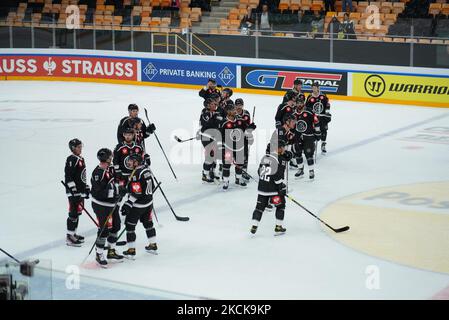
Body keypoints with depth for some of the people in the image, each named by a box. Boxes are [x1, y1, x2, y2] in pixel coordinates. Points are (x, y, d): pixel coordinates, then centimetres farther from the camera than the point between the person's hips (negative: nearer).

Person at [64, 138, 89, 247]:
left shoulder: (81, 159, 15)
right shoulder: (71, 160, -14)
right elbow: (68, 176, -20)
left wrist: (86, 188, 24)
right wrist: (73, 190, -24)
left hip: (80, 191, 9)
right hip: (73, 192, -9)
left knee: (78, 212, 14)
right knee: (73, 213, -8)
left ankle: (73, 233, 24)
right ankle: (69, 236, -5)